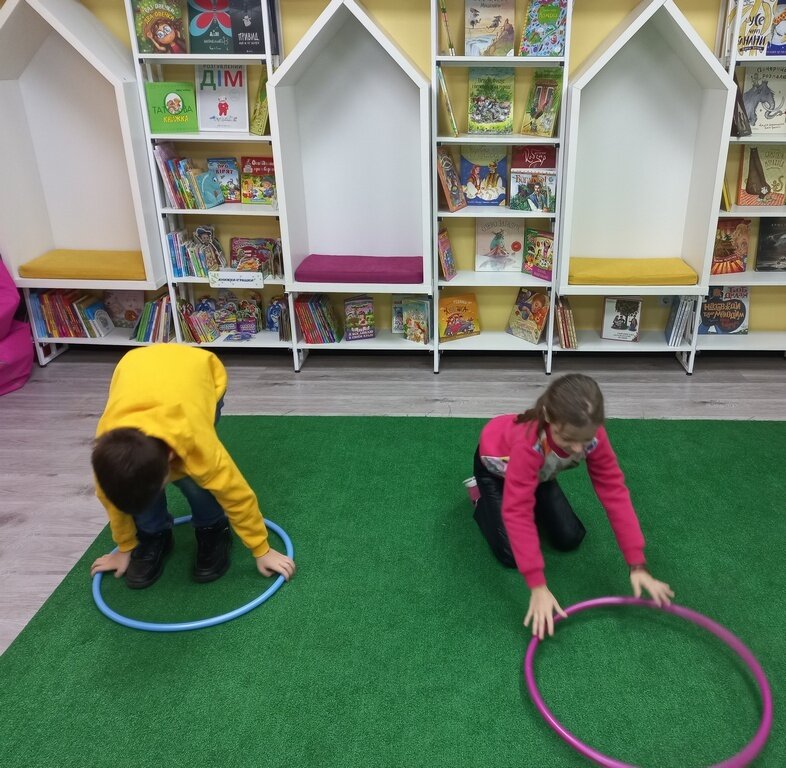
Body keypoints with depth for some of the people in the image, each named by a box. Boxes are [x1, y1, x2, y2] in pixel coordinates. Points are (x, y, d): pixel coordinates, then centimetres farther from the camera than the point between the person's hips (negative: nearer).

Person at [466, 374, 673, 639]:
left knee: (570, 539, -1)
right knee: (510, 554, -12)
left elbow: (615, 493, -28)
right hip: (497, 465, -4)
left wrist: (637, 565, -31)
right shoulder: (528, 443, -48)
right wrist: (538, 586, -50)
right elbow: (518, 512, -48)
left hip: (540, 470, 5)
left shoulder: (592, 436, -33)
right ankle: (481, 496, 14)